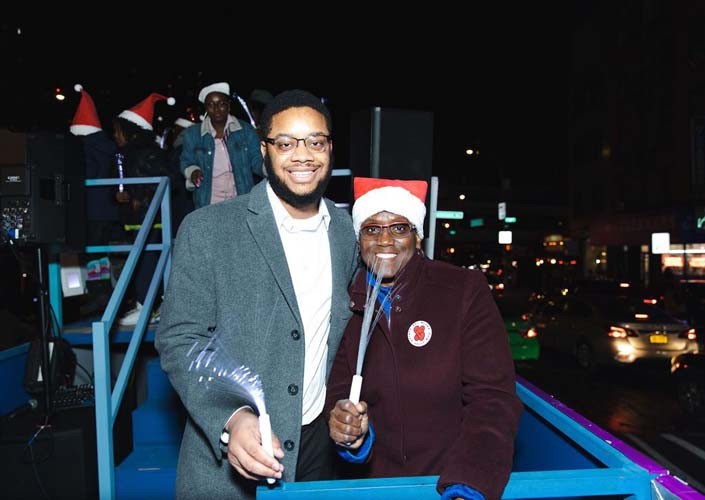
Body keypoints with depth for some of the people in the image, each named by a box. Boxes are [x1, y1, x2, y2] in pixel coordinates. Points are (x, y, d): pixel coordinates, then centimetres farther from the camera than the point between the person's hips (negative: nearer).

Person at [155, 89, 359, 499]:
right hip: (227, 455, -3)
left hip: (318, 445, 4)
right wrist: (231, 419, -26)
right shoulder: (207, 230, -13)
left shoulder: (347, 230, -1)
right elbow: (179, 340, -13)